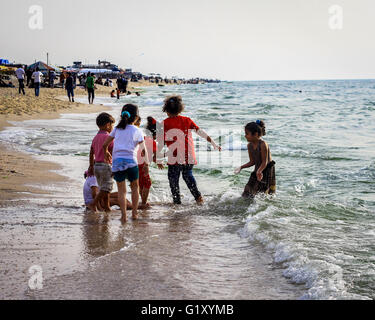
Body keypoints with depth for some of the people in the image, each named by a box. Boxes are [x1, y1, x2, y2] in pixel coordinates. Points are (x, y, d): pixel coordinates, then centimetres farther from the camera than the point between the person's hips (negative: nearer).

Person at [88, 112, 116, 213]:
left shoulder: (95, 138, 12)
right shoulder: (108, 137, -12)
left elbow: (91, 153, 16)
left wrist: (91, 166, 23)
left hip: (97, 165, 8)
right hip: (105, 165, -8)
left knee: (104, 188, 14)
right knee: (106, 188, -5)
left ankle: (107, 208, 17)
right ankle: (93, 204, -14)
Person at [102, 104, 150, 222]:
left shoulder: (117, 129, 11)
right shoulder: (137, 131, 3)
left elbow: (105, 144, 15)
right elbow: (144, 150, -2)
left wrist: (106, 153, 34)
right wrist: (146, 164, 5)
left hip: (117, 161, 2)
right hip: (131, 161, -2)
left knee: (121, 190, 7)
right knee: (135, 187, 19)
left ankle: (124, 215, -3)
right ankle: (134, 212, 18)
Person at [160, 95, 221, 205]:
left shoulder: (165, 123, -6)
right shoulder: (187, 120, 4)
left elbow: (161, 142, -6)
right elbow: (201, 132, 1)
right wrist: (213, 143, 5)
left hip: (175, 157, -4)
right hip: (189, 156, 4)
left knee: (173, 179, 13)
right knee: (188, 175, 26)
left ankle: (177, 201, 15)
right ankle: (197, 196, 12)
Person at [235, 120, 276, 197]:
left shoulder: (263, 144, -21)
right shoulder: (250, 145, 1)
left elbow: (264, 162, -21)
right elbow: (252, 162, 9)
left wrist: (259, 171, -38)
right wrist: (241, 167, -4)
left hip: (267, 171, -7)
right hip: (257, 171, 7)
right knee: (246, 195, 5)